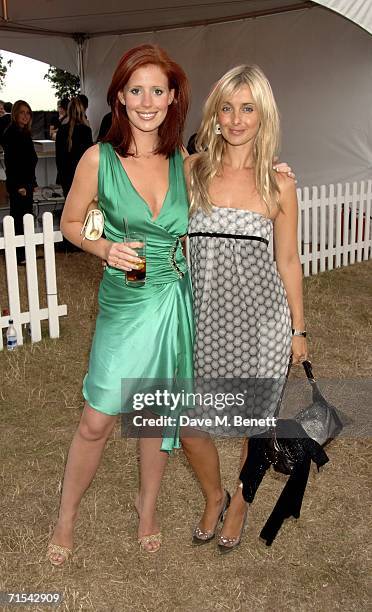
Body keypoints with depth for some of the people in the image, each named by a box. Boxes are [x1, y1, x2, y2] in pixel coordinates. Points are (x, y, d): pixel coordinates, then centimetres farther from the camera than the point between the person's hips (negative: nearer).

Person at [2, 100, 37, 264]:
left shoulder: (24, 133, 14)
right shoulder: (11, 133, -12)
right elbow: (10, 162, -16)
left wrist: (32, 182, 15)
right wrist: (19, 186, -18)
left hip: (26, 182, 9)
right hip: (18, 184, -9)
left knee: (26, 217, 11)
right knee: (18, 218, -5)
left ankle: (24, 252, 19)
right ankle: (18, 255, 0)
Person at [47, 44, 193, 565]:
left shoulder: (184, 162, 1)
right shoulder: (99, 159, -7)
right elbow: (71, 222, 4)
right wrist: (105, 249, -14)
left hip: (178, 300, 3)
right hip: (125, 304, -3)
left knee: (159, 413, 16)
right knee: (97, 422, 3)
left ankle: (148, 503, 40)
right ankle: (66, 518, 28)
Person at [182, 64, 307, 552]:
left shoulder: (279, 183, -1)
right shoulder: (190, 169, -1)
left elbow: (288, 261, 5)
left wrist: (298, 329, 8)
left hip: (262, 316, 0)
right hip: (205, 316, 1)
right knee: (188, 425, 5)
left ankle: (239, 503, 43)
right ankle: (213, 497, 37)